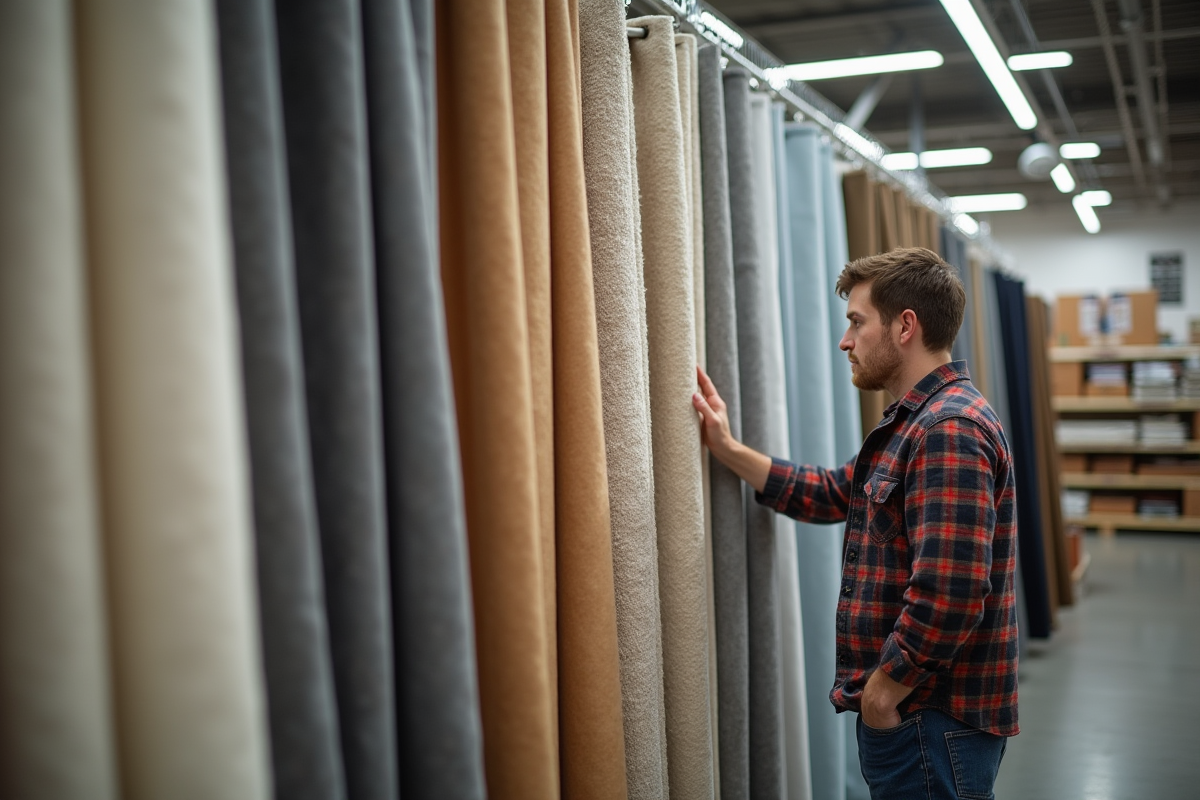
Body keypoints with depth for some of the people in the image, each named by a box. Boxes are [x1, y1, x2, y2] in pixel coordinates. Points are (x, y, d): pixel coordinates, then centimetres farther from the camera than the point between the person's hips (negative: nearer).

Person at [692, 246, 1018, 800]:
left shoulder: (950, 429, -21)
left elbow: (948, 593, -28)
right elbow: (833, 494, 20)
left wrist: (882, 691, -18)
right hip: (912, 713, 10)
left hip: (933, 726, -10)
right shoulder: (916, 421, 13)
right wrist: (728, 450, 14)